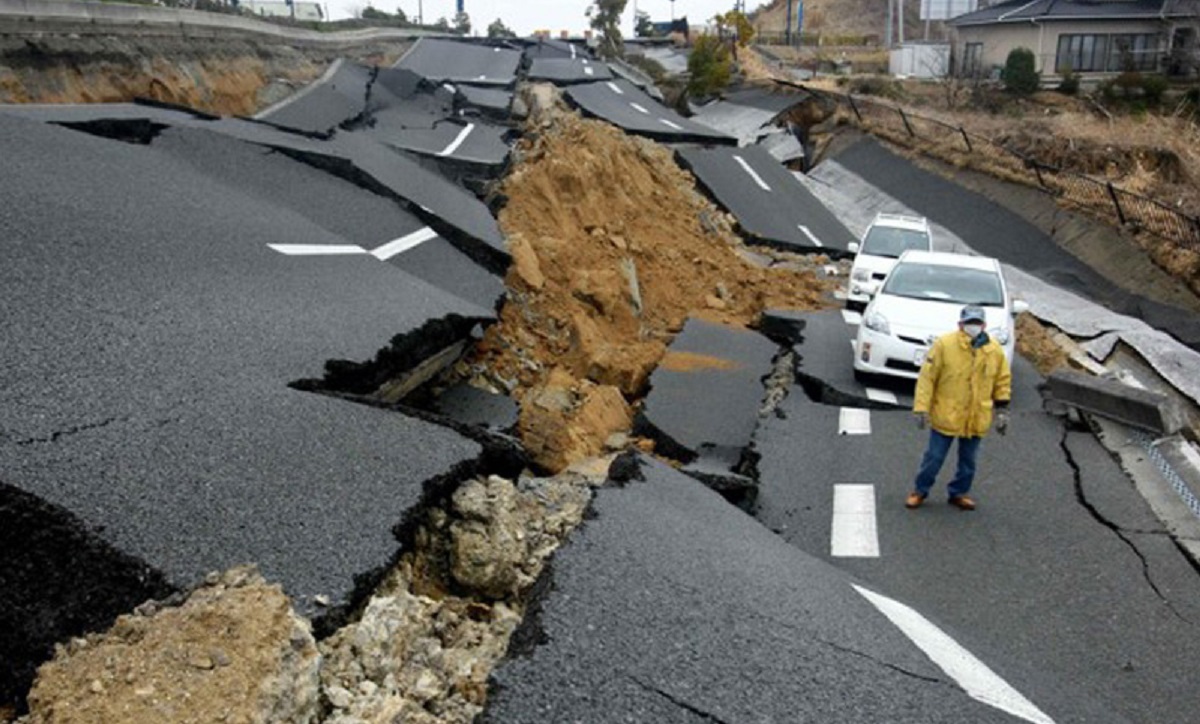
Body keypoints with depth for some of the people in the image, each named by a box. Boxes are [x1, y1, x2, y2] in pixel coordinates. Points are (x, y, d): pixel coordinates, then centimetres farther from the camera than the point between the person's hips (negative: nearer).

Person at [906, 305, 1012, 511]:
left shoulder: (995, 350, -2)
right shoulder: (944, 344, -13)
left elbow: (1002, 382, 9)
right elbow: (927, 377, -11)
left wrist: (1002, 411, 7)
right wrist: (922, 408, -14)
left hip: (976, 420, 3)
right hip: (945, 416, -3)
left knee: (968, 460, 16)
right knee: (934, 457, 6)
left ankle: (959, 492, 34)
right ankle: (920, 490, 25)